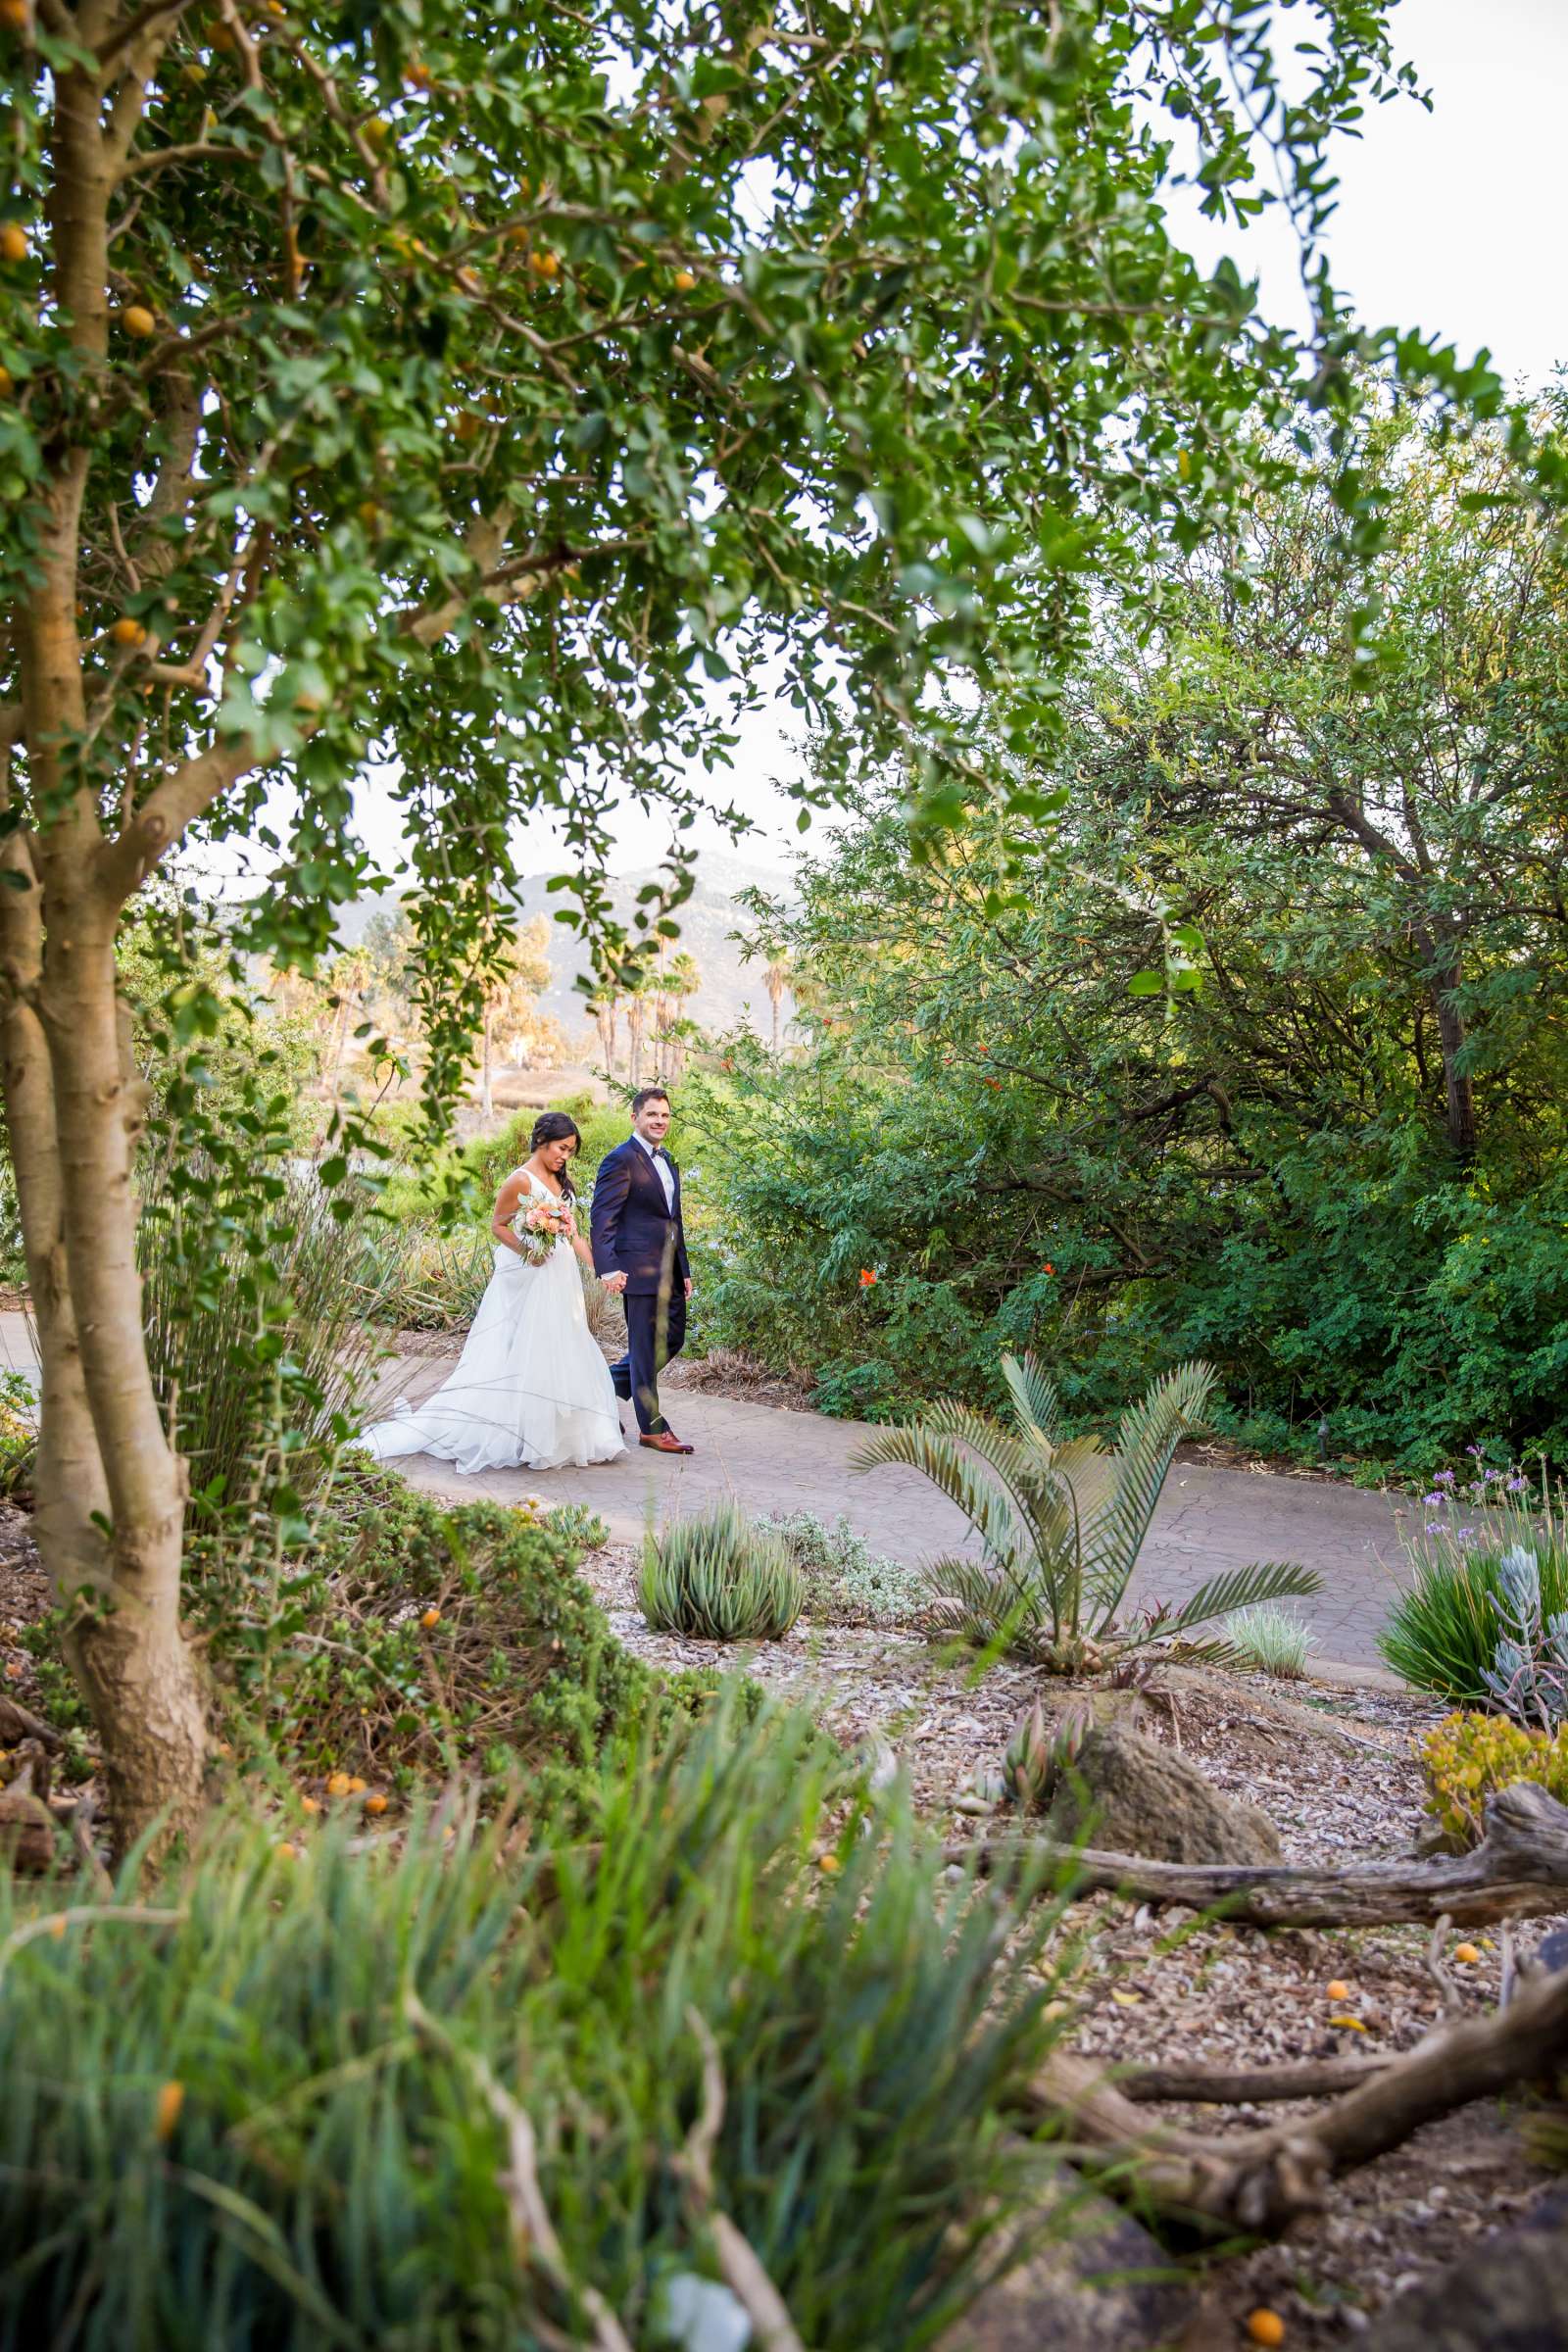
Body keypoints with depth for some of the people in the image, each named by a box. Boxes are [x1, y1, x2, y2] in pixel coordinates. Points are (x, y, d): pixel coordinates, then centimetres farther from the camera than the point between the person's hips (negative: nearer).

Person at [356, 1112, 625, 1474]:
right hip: (527, 1281, -8)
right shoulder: (521, 1180, -11)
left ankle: (559, 1437, 16)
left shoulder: (560, 1182, 13)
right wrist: (528, 1251, -22)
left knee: (559, 1356, 9)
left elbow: (572, 1233, 13)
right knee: (518, 1358, -4)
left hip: (560, 1282, 8)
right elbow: (498, 1225, -8)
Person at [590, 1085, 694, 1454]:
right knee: (646, 1347, 0)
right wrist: (607, 1267, -26)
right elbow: (602, 1218, -16)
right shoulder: (620, 1161, -9)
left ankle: (608, 1386, 30)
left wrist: (684, 1269, 20)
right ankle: (651, 1428, 9)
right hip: (639, 1268, -9)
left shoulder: (668, 1163, 18)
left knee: (672, 1339, 14)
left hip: (669, 1270, 9)